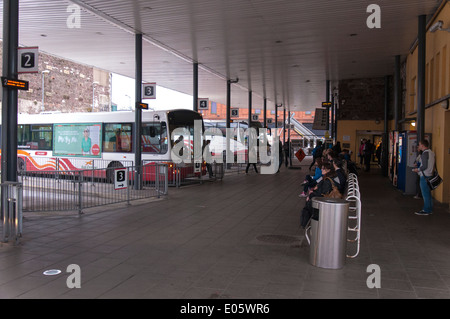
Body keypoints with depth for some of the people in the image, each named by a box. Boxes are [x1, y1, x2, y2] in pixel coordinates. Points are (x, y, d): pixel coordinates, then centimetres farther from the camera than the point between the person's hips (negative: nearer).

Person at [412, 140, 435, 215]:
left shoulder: (425, 153, -16)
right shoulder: (431, 152, 13)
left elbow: (424, 166, -22)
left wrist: (418, 169, -5)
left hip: (425, 176, -10)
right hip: (429, 175, 10)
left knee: (425, 194, -4)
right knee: (428, 193, 15)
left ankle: (426, 210, 1)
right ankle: (429, 209, 22)